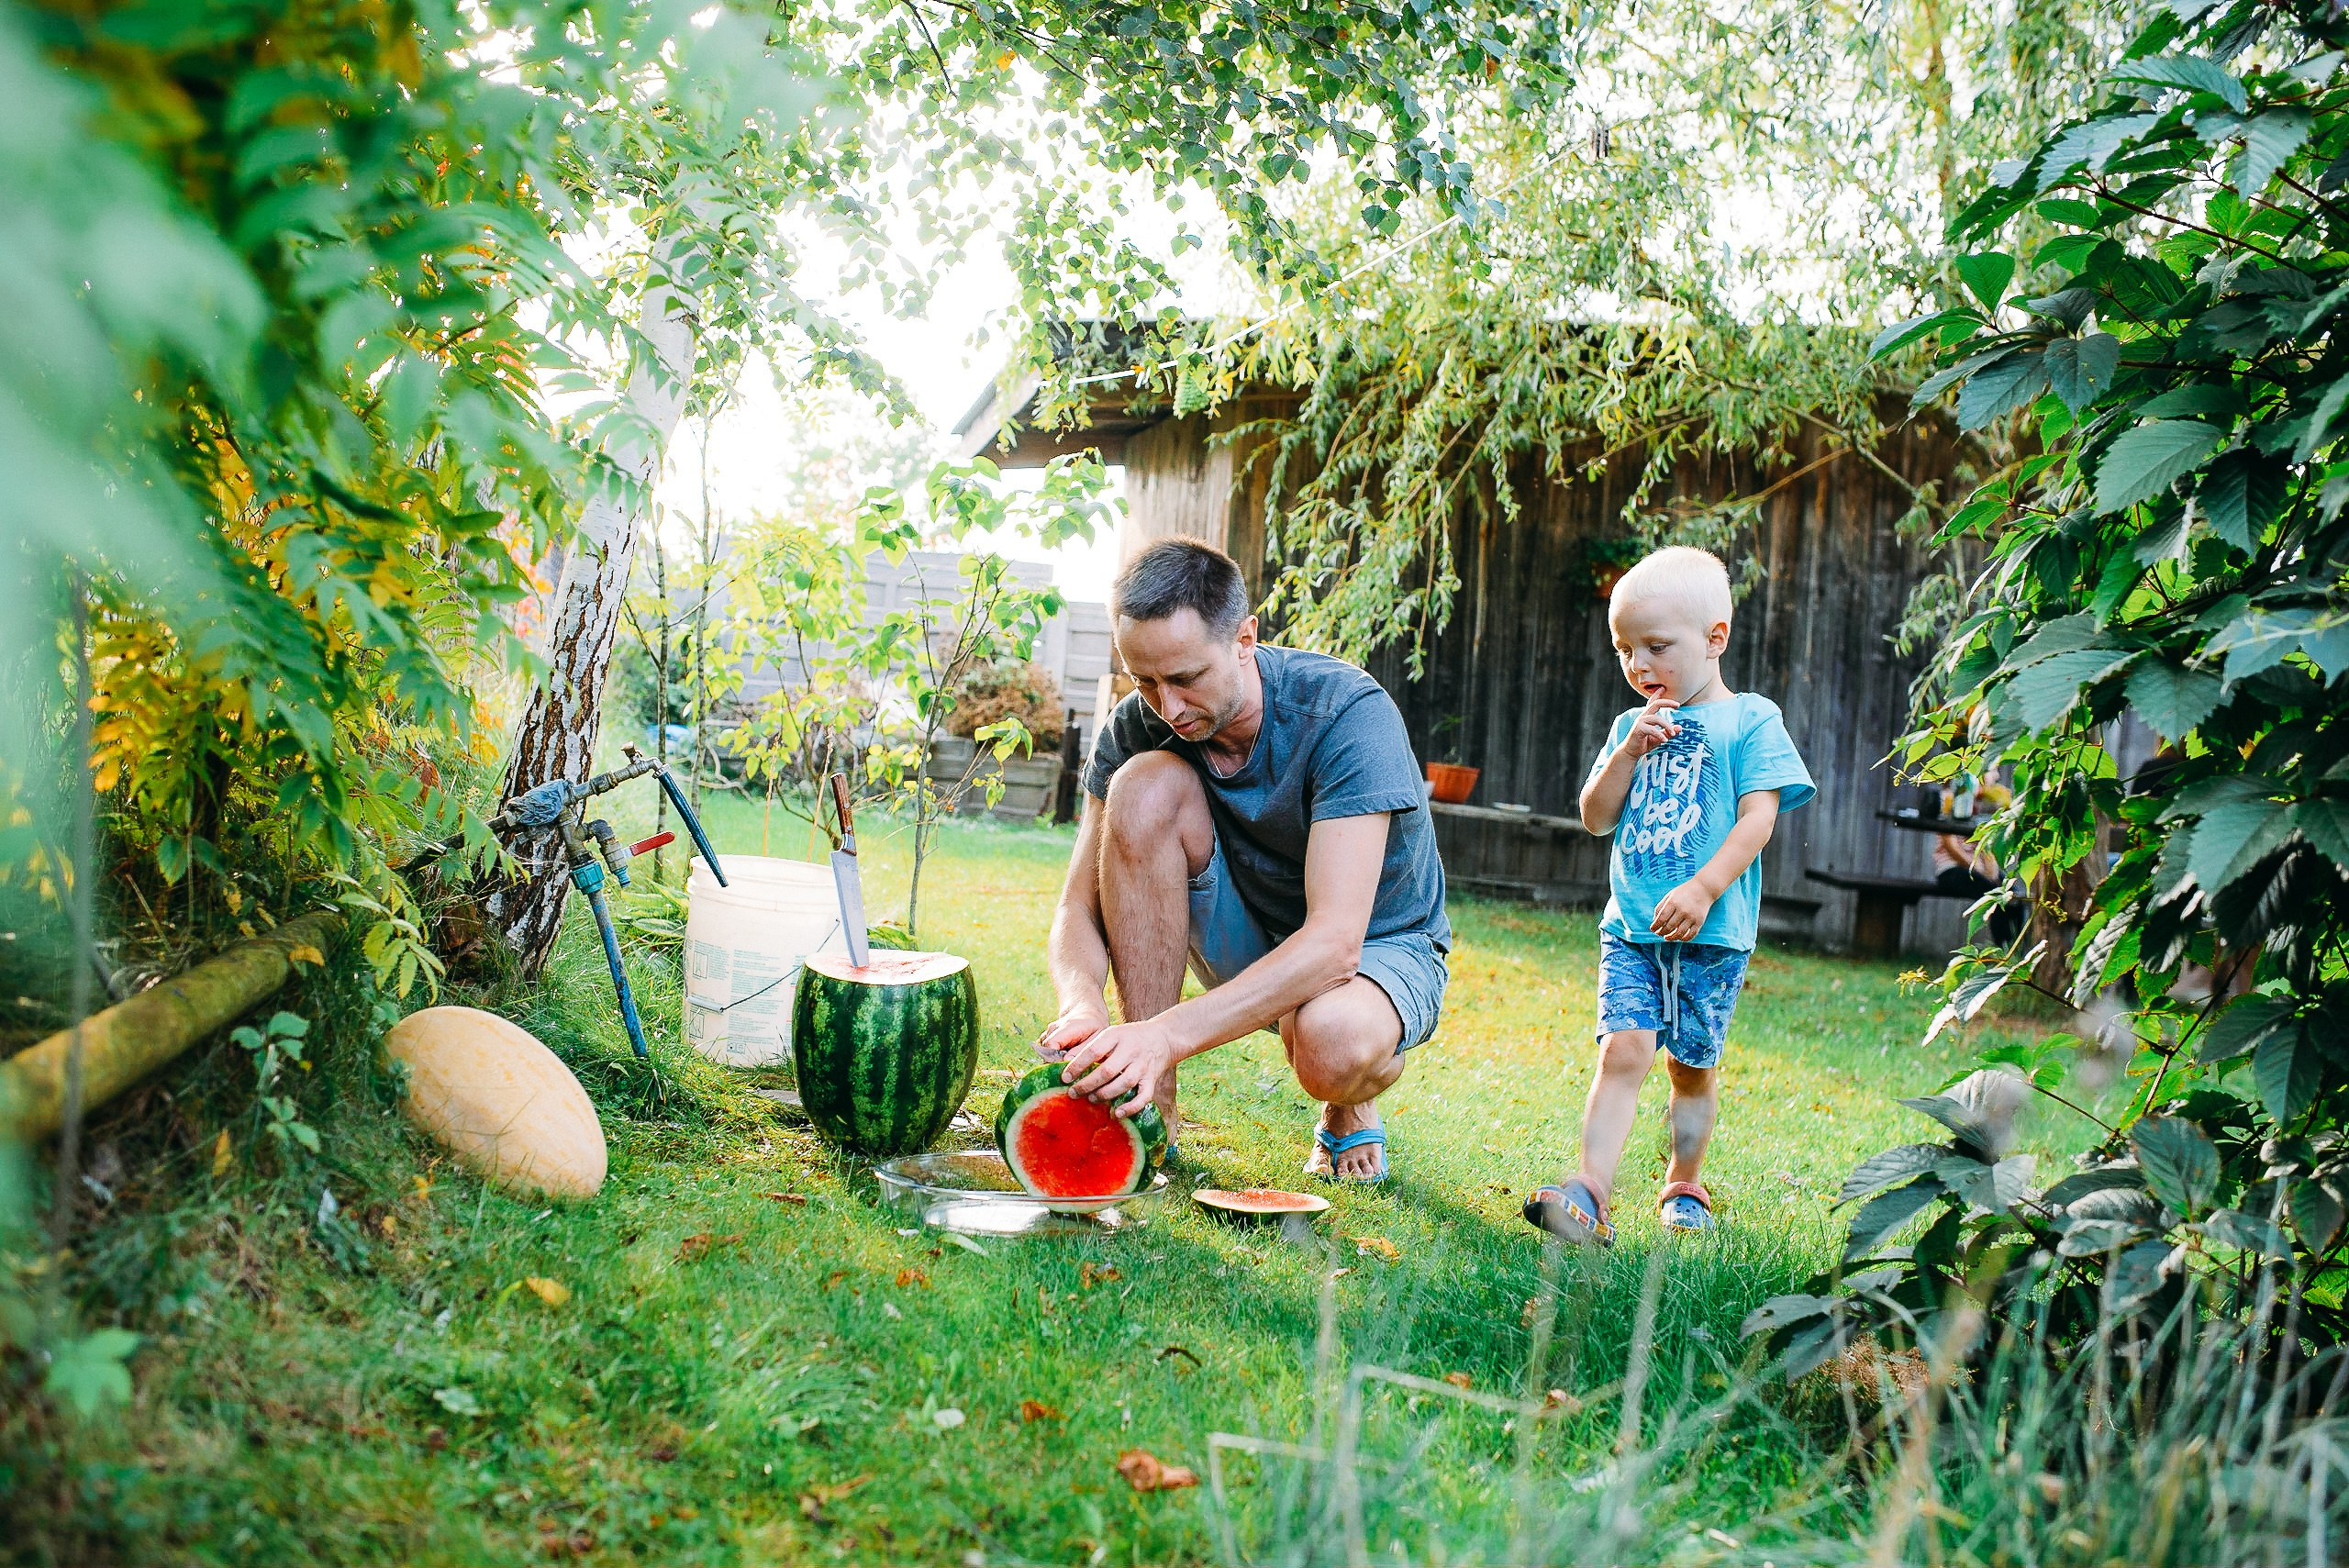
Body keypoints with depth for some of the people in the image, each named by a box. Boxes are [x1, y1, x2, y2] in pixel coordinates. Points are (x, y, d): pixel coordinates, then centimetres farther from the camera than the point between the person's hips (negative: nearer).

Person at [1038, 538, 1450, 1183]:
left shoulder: (1349, 713, -29)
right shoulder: (1139, 726, -14)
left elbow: (1334, 941, -37)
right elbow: (1079, 910, -13)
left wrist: (1169, 1035, -47)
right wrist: (1082, 1006, -37)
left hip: (1379, 946, -4)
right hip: (1250, 940, 4)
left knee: (1332, 1045, -41)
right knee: (1146, 784, -25)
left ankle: (1351, 1108, 1)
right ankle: (1149, 1111, -18)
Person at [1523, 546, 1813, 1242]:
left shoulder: (1750, 720, -1)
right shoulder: (1634, 725, 13)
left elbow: (1758, 816, -10)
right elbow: (1596, 818, 8)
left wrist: (1703, 890, -20)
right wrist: (1629, 752, -6)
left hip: (1712, 931, -2)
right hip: (1630, 927, 2)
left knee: (1694, 1065, 11)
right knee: (1623, 1051, -12)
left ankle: (1683, 1186, 28)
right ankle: (1591, 1189, -18)